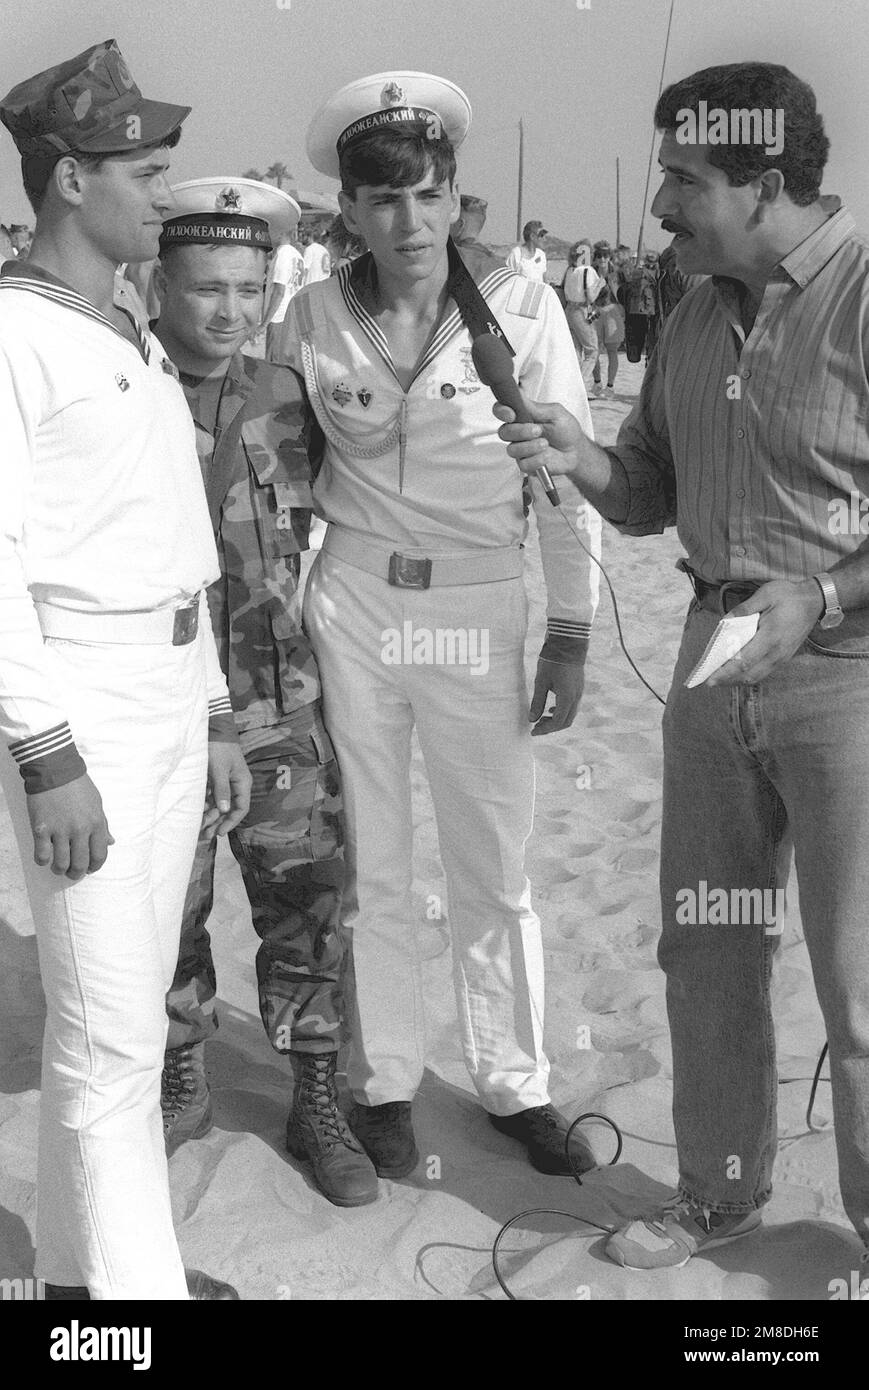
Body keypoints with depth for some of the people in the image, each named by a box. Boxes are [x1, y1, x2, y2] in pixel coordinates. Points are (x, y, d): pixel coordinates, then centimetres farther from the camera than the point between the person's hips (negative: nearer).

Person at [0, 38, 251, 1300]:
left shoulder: (135, 336, 16)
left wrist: (217, 717, 17)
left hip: (173, 696, 8)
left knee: (129, 1002, 14)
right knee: (112, 1029, -4)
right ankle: (129, 1280, 10)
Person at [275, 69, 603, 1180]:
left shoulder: (520, 309, -7)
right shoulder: (312, 319, -1)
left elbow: (568, 475, -3)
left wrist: (570, 631, -4)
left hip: (480, 610, -1)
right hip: (353, 603, 2)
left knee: (494, 869, 7)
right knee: (367, 863, 10)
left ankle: (515, 1085, 27)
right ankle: (382, 1082, 28)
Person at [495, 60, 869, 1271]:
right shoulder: (696, 316, 8)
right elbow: (652, 496, 14)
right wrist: (583, 461, -5)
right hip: (717, 657, 7)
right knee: (705, 953, 16)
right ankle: (719, 1194, 36)